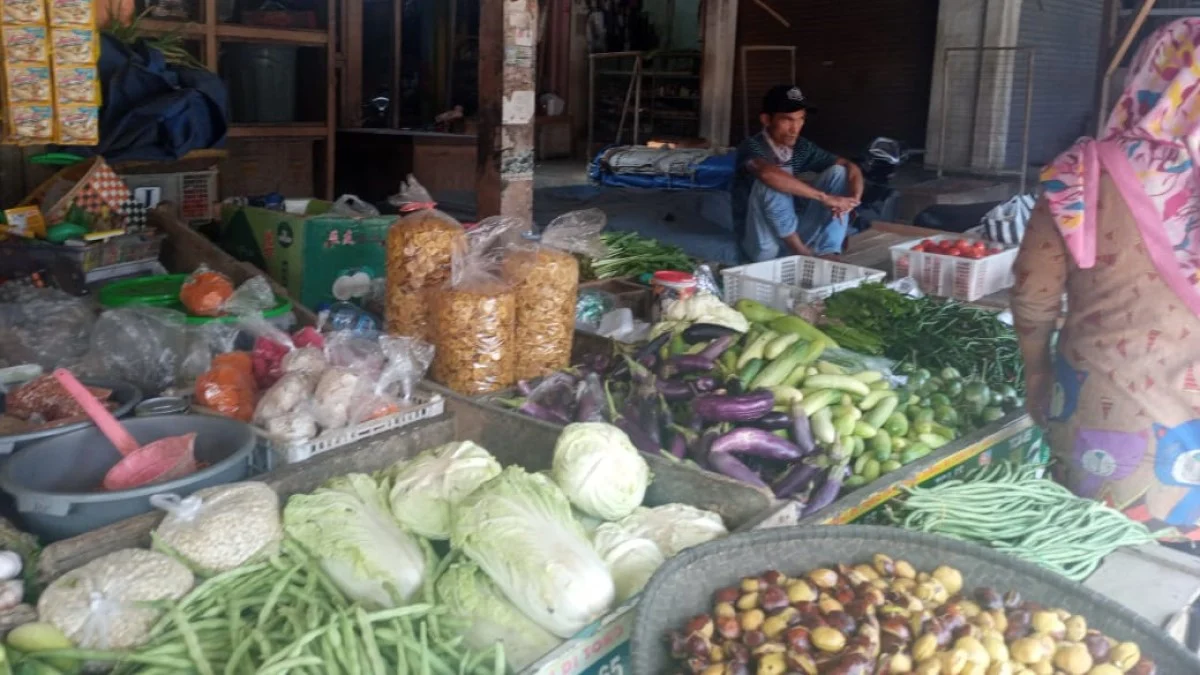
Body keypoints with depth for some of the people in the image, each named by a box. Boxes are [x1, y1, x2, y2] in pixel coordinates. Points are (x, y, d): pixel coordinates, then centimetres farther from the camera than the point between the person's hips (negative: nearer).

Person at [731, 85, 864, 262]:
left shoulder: (802, 147, 2)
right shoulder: (751, 147, -18)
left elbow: (851, 168, 3)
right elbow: (767, 173, -41)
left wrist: (853, 199, -21)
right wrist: (825, 197, -39)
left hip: (791, 232, 7)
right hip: (763, 242, -7)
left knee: (838, 172, -5)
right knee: (774, 182, -31)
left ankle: (828, 254, -19)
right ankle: (802, 253, -21)